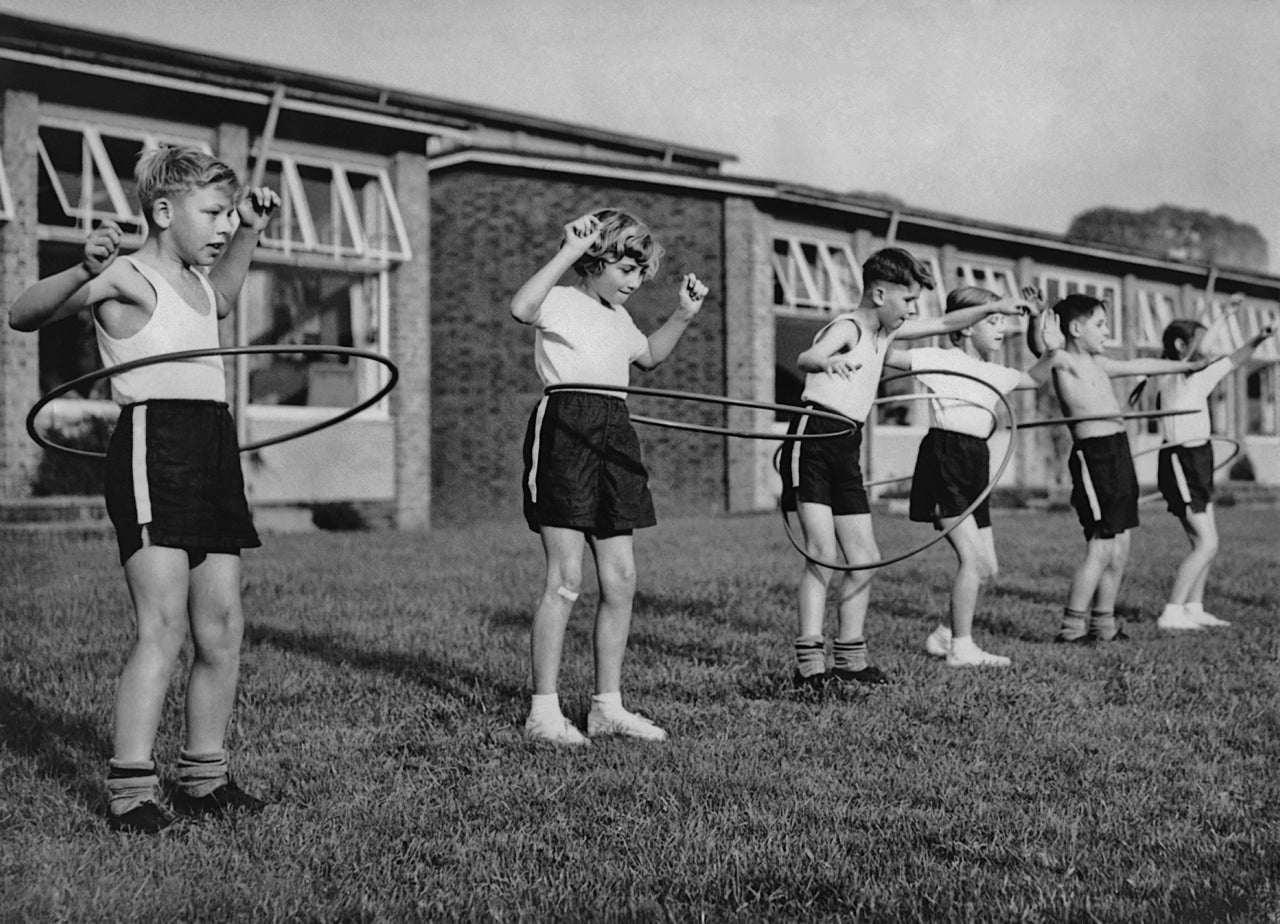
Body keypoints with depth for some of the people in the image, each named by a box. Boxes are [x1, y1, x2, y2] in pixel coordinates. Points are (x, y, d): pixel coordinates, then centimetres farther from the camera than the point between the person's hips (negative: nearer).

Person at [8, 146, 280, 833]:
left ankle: (204, 779, 16)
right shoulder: (128, 277, -4)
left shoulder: (196, 285, 21)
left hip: (215, 450, 8)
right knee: (163, 627, -14)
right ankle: (129, 791, -11)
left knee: (222, 628, 6)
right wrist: (85, 270, -31)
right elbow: (24, 315, -13)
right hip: (152, 445, -8)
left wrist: (250, 232, 35)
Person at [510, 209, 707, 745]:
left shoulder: (619, 317, 21)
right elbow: (520, 309, -28)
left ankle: (608, 706, 16)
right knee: (566, 580, -8)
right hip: (565, 432, -8)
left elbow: (649, 356, 40)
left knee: (620, 580, 6)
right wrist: (569, 253, -25)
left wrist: (683, 316, 25)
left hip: (613, 438, 8)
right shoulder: (559, 302, -5)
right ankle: (544, 711, 0)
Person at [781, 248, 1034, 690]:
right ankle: (809, 665, -18)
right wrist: (828, 361, -55)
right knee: (822, 552, -17)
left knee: (864, 558, 8)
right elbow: (805, 359, -32)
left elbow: (944, 324, 29)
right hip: (813, 440, -9)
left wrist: (994, 306, 21)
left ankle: (848, 661, 16)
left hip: (846, 453, 9)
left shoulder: (885, 330, 16)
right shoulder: (849, 326, -11)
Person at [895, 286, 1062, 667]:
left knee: (987, 567, 9)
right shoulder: (939, 360, -5)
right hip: (944, 460, -8)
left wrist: (1052, 350, 14)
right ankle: (961, 647, -4)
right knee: (973, 556, -13)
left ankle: (943, 635, 23)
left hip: (976, 465, 8)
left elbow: (1035, 379, 31)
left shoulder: (996, 375, 16)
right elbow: (885, 356, -8)